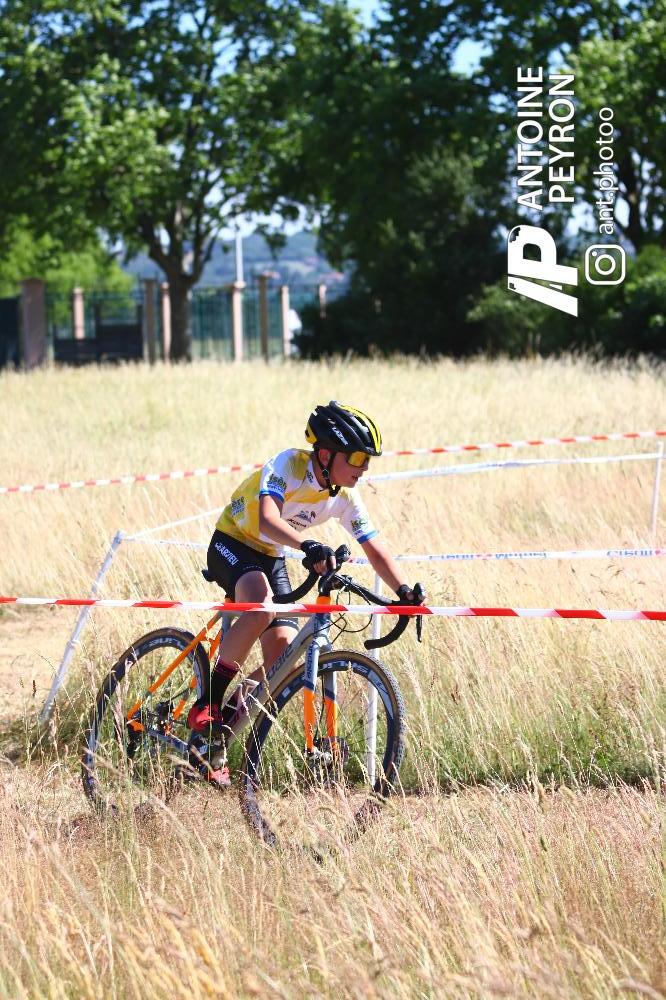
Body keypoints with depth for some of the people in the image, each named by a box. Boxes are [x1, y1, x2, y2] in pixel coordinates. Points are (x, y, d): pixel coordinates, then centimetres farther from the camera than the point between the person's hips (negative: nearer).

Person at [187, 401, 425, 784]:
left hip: (272, 560, 7)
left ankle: (218, 733, 3)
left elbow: (376, 550, -4)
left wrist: (405, 590, -22)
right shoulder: (289, 465, -26)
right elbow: (267, 521, -42)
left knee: (284, 656, -12)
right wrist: (307, 547, -60)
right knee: (262, 608, -38)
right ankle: (207, 703, -25)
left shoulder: (346, 497, -7)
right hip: (232, 544, -7)